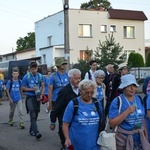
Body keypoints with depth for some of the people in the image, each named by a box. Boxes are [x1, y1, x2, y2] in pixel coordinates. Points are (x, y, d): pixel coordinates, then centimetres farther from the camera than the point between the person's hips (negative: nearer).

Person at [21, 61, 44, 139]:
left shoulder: (40, 76, 1)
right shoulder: (26, 77, -7)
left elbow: (43, 87, 8)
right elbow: (23, 88, -1)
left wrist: (41, 95, -9)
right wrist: (32, 89, -13)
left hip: (37, 97, 4)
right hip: (30, 97, -4)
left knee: (35, 115, 13)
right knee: (33, 115, -14)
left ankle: (31, 130, 30)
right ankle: (36, 132, -19)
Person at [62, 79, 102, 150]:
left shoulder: (97, 103, 4)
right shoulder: (72, 104, -6)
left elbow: (101, 122, 13)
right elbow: (65, 124, -5)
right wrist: (67, 139, -14)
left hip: (94, 144, 3)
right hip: (77, 144, -2)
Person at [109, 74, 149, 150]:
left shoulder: (139, 99, 3)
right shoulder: (117, 102, -13)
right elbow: (112, 123, -18)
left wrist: (146, 134, 12)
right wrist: (127, 112, -23)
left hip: (139, 138, 5)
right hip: (124, 139, -4)